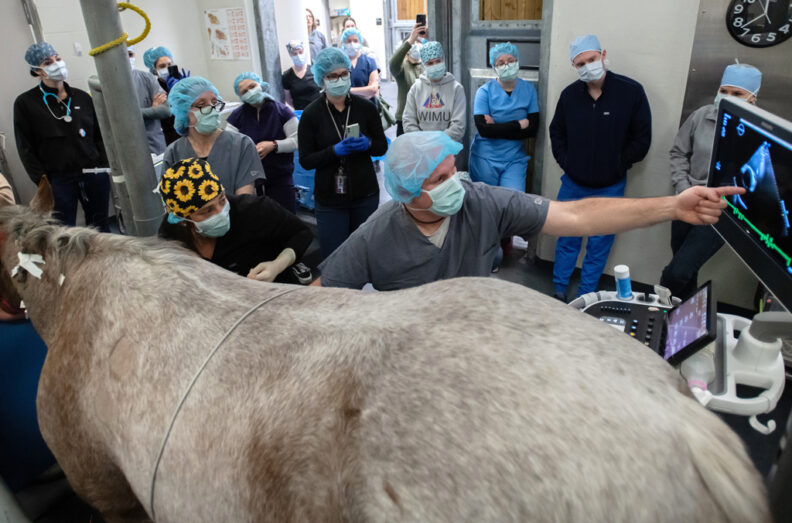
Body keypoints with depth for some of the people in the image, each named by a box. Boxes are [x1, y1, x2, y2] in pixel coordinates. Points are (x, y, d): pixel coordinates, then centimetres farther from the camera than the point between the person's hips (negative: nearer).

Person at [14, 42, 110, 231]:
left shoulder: (82, 97, 10)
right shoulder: (25, 103, 1)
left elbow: (100, 135, 13)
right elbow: (26, 149, 0)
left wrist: (104, 164, 0)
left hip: (94, 174, 3)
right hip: (58, 181, -2)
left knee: (100, 227, 12)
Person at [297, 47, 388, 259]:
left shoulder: (365, 107, -1)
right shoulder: (311, 113, -5)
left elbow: (382, 146, 6)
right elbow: (305, 160, -5)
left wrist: (367, 144, -16)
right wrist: (334, 151, -21)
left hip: (365, 194, 2)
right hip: (329, 198, -1)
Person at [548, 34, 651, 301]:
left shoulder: (631, 91, -10)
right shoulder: (570, 94, -1)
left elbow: (642, 138, -4)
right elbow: (556, 132, 13)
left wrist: (618, 167, -8)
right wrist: (565, 162, 2)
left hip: (609, 188, -2)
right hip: (573, 184, 2)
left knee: (599, 246, 7)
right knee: (567, 239, 12)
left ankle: (584, 298, 21)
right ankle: (559, 291, 27)